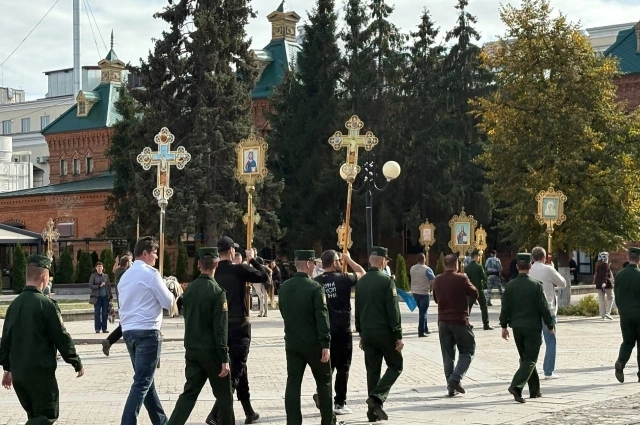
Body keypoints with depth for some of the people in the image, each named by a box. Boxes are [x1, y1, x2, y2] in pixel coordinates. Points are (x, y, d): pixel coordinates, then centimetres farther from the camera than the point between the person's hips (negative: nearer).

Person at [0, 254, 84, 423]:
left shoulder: (15, 304, 6)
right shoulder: (46, 304, -14)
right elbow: (61, 337, -10)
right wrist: (77, 363, 1)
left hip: (18, 372, 7)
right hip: (40, 372, -7)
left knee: (35, 416, 18)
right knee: (48, 415, 0)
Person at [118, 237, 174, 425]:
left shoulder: (125, 276, 14)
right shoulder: (150, 273, -9)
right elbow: (168, 302, -6)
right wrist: (170, 291, 13)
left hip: (128, 330, 8)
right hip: (147, 331, -8)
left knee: (145, 379, 16)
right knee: (142, 382, -7)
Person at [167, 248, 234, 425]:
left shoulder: (189, 289, 3)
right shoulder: (217, 292, -15)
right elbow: (220, 328, -17)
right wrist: (224, 359, -14)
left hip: (192, 350, 6)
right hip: (211, 351, -6)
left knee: (190, 392, 6)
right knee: (224, 395, 9)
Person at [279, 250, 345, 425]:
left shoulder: (284, 287, 4)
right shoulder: (315, 287, -14)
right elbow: (322, 317, -18)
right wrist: (326, 344, -18)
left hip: (292, 343, 5)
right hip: (313, 343, -5)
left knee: (293, 383, 4)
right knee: (324, 381, 10)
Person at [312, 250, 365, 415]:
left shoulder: (316, 282, 0)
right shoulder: (343, 279, -10)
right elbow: (362, 273, 8)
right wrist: (348, 259, 15)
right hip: (342, 330, -4)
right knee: (342, 368, 5)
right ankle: (339, 403, 7)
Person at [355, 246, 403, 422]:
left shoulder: (361, 282, 8)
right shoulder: (386, 280, -11)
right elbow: (393, 310, -14)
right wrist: (398, 336, -11)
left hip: (367, 332, 6)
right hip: (384, 331, -6)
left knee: (372, 370, 10)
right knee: (395, 366, 8)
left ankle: (373, 411, 10)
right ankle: (377, 397, -10)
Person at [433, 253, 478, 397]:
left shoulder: (437, 280, 4)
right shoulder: (461, 278, -12)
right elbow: (474, 294, -2)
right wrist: (468, 284, 13)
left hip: (443, 321, 5)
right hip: (460, 320, -5)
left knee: (448, 355, 9)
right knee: (467, 351, 8)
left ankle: (451, 387, 8)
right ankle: (455, 378, -10)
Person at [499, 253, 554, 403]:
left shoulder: (510, 285, 0)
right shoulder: (536, 285, -11)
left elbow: (505, 307, 2)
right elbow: (544, 308, -8)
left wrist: (504, 326, 10)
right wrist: (550, 325, 3)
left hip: (517, 327, 5)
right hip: (533, 327, -4)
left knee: (525, 358, 16)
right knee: (530, 359, -2)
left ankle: (535, 390, 23)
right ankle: (516, 386, -21)